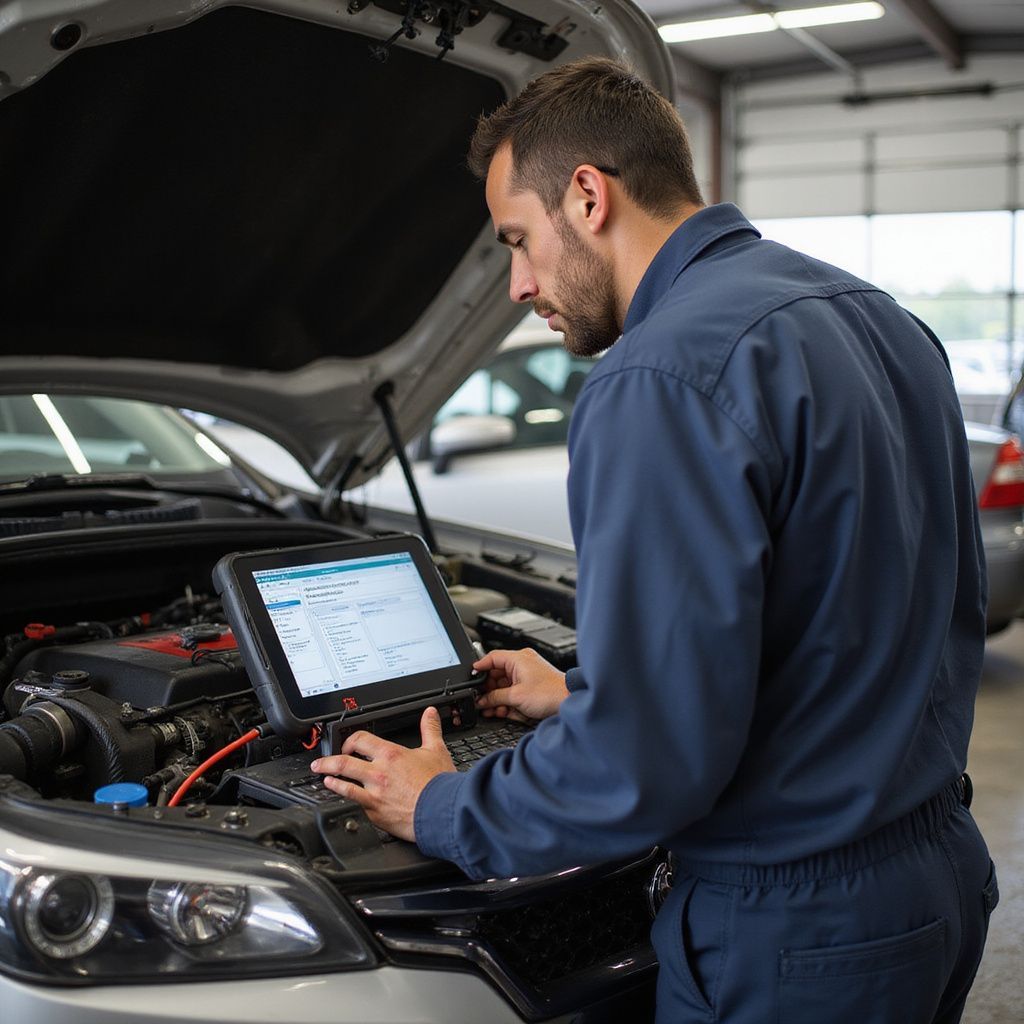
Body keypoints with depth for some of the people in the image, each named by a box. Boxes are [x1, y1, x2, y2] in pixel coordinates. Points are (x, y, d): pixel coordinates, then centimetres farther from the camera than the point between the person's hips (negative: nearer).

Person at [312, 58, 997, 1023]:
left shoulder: (661, 382, -23)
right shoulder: (882, 320, 7)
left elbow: (648, 759, -26)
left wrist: (443, 811, -7)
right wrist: (583, 695, 17)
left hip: (791, 939, -9)